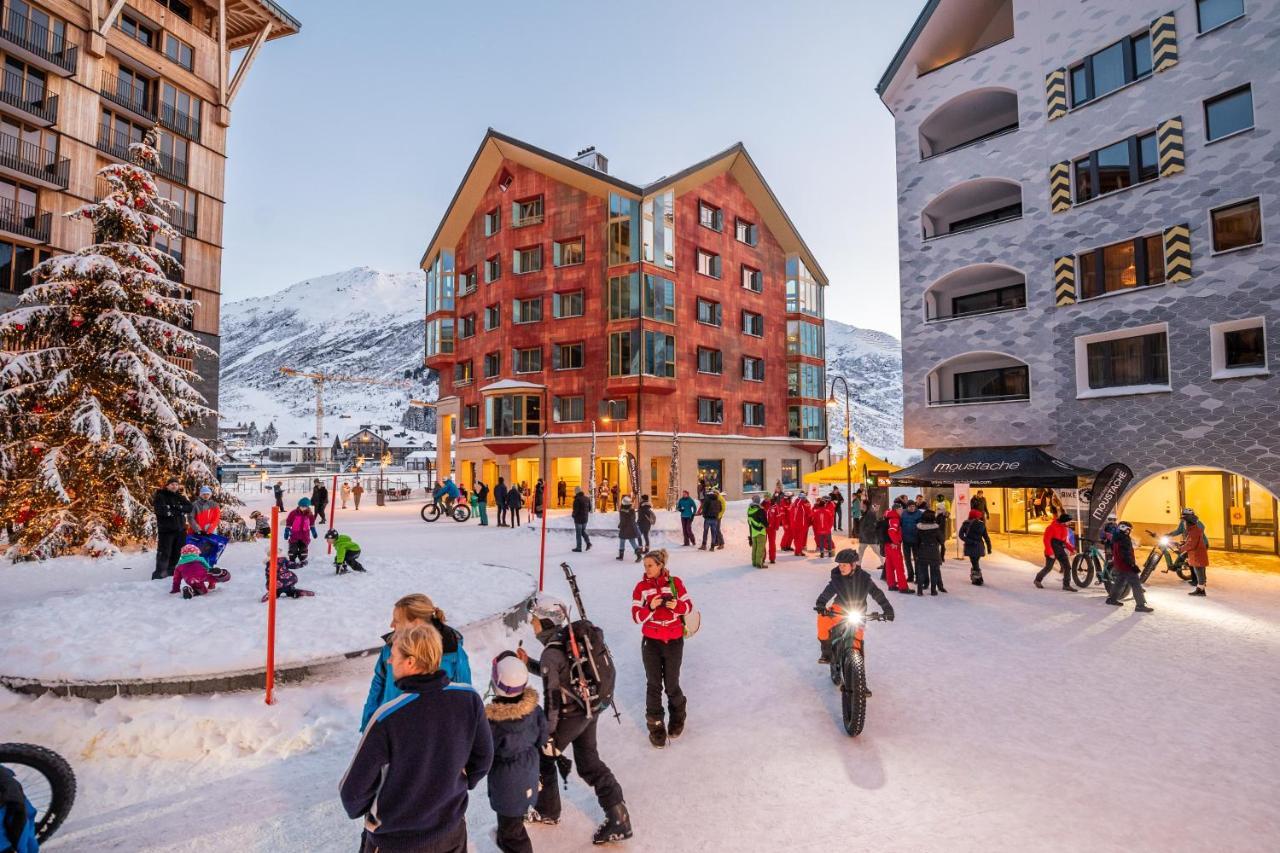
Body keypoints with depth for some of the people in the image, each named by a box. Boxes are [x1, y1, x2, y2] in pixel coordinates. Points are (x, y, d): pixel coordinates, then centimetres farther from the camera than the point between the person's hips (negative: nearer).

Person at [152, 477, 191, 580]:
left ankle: (172, 572, 22)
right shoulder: (160, 496, -1)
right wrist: (178, 511, -13)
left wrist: (178, 507, -16)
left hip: (180, 530, 5)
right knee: (164, 553, -7)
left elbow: (189, 507, 1)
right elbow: (160, 509, -18)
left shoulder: (180, 497, 15)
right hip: (166, 530, -5)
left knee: (178, 553, 11)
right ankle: (159, 573, -1)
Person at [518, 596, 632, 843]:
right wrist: (528, 663, 10)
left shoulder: (551, 654, -25)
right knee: (589, 762, 18)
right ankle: (618, 818, 18)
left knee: (542, 757, 17)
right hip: (589, 709, 8)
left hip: (570, 716, -8)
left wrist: (547, 733, -11)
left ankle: (547, 811, 35)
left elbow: (552, 698, -21)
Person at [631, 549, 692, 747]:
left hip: (674, 641, 0)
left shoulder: (675, 582, -6)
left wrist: (677, 605, -20)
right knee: (653, 685, 6)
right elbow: (637, 617, -8)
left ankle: (678, 716, 38)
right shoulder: (641, 587, -5)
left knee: (671, 684, 8)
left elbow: (688, 605, 1)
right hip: (651, 642, 1)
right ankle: (655, 725, 24)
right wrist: (651, 607, -26)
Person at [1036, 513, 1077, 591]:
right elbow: (1046, 540, -18)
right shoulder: (1052, 527, -17)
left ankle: (1066, 585, 5)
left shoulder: (1065, 528, 7)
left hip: (1060, 550, 7)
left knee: (1067, 566, -3)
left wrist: (1071, 549, 2)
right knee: (1048, 568, 2)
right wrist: (1050, 552, -22)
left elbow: (1065, 541, 17)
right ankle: (1038, 580, 23)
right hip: (1052, 551, -7)